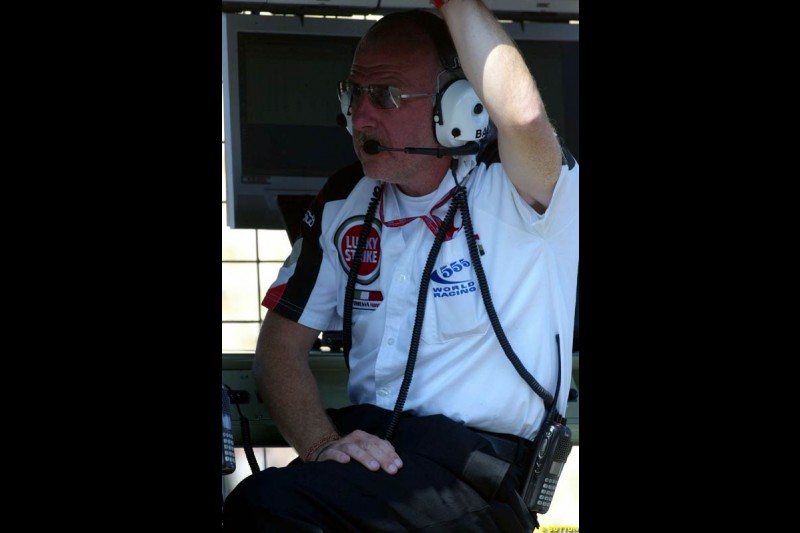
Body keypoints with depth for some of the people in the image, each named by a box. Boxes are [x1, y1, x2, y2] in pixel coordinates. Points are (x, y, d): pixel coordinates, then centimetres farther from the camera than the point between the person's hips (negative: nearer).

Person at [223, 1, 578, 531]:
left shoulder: (511, 192, -6)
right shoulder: (345, 202, 13)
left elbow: (522, 115, -31)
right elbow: (282, 342, 12)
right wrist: (320, 443, -8)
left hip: (476, 461, -6)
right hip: (365, 440, 6)